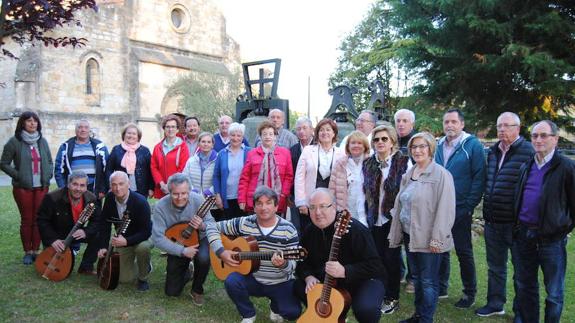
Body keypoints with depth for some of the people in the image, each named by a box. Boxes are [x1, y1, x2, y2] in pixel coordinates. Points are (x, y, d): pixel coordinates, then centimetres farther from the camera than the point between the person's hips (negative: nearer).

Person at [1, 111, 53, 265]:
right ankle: (27, 252, 14)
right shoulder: (14, 141, -4)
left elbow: (50, 162, 17)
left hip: (41, 187, 3)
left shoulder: (42, 141, 9)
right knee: (26, 220, 2)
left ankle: (35, 251, 15)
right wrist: (18, 176, -8)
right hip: (23, 188, -3)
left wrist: (48, 176, 3)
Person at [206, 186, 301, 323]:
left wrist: (283, 265, -35)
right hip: (252, 278, 1)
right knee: (231, 281, -28)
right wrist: (221, 251, -15)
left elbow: (292, 264, -11)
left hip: (280, 283, -1)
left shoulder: (288, 230, -11)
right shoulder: (244, 223, -8)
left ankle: (275, 306, 17)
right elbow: (213, 227, -1)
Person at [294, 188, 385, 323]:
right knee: (299, 287, -7)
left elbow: (375, 266, -26)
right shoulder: (309, 232, -3)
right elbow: (302, 263, 6)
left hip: (362, 281, -6)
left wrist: (344, 271, -37)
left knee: (367, 309, -34)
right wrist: (309, 277, -15)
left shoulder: (355, 230, -24)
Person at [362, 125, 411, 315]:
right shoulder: (368, 164, 6)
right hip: (374, 220, 3)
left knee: (392, 257, 3)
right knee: (378, 257, 6)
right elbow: (364, 192, 8)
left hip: (394, 219, -3)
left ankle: (393, 298, 20)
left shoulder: (404, 162, -7)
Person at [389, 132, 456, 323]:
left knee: (428, 281, 3)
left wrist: (437, 239, -19)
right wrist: (396, 234, 13)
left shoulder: (441, 175, -12)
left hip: (427, 239, -7)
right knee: (416, 278, 17)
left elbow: (445, 210, -17)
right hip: (409, 235, 7)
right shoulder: (408, 175, 11)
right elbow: (400, 205, 15)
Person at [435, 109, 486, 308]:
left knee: (463, 251, 5)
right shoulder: (439, 146, 10)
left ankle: (469, 293, 20)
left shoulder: (473, 145, -7)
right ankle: (441, 287, 28)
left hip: (460, 209, -5)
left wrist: (469, 206, -16)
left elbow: (479, 177, -12)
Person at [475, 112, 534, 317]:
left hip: (516, 223, -6)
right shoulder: (493, 152, 10)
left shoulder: (528, 152, -11)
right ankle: (495, 304, 31)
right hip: (493, 222, 6)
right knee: (495, 267, 17)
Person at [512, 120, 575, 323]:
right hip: (523, 236, 6)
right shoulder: (526, 167, 9)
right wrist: (518, 227, 13)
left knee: (554, 293, 7)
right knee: (524, 286, 17)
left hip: (551, 239, -6)